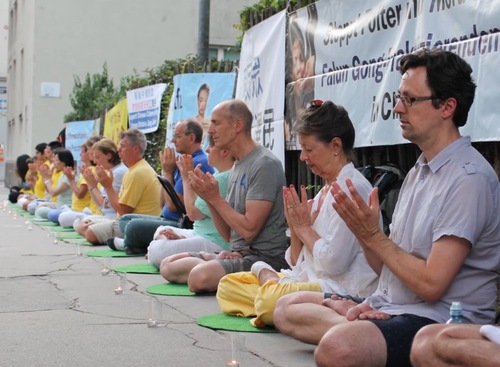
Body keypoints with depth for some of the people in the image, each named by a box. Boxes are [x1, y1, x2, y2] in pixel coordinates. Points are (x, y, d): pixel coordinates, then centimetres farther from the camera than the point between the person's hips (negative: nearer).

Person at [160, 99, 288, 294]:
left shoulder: (265, 164, -14)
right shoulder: (237, 167, 16)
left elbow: (249, 230, -20)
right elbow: (229, 234, 14)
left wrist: (215, 197, -10)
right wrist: (208, 197, -1)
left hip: (262, 256, -9)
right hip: (238, 254, 9)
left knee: (200, 277, -32)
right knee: (168, 266, 1)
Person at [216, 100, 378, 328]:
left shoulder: (352, 188, -13)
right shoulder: (326, 191, 16)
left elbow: (333, 263, -21)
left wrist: (304, 228, -5)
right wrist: (296, 227, -2)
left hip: (344, 289, -9)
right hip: (309, 279, 9)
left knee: (271, 299, -36)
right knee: (228, 285, 6)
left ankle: (267, 276, -8)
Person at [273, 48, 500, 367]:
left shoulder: (469, 179, -15)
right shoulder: (419, 170, 14)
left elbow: (431, 284, -20)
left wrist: (373, 236, -12)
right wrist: (363, 233, -6)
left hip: (439, 321, -10)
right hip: (389, 305, 10)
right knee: (286, 309, 4)